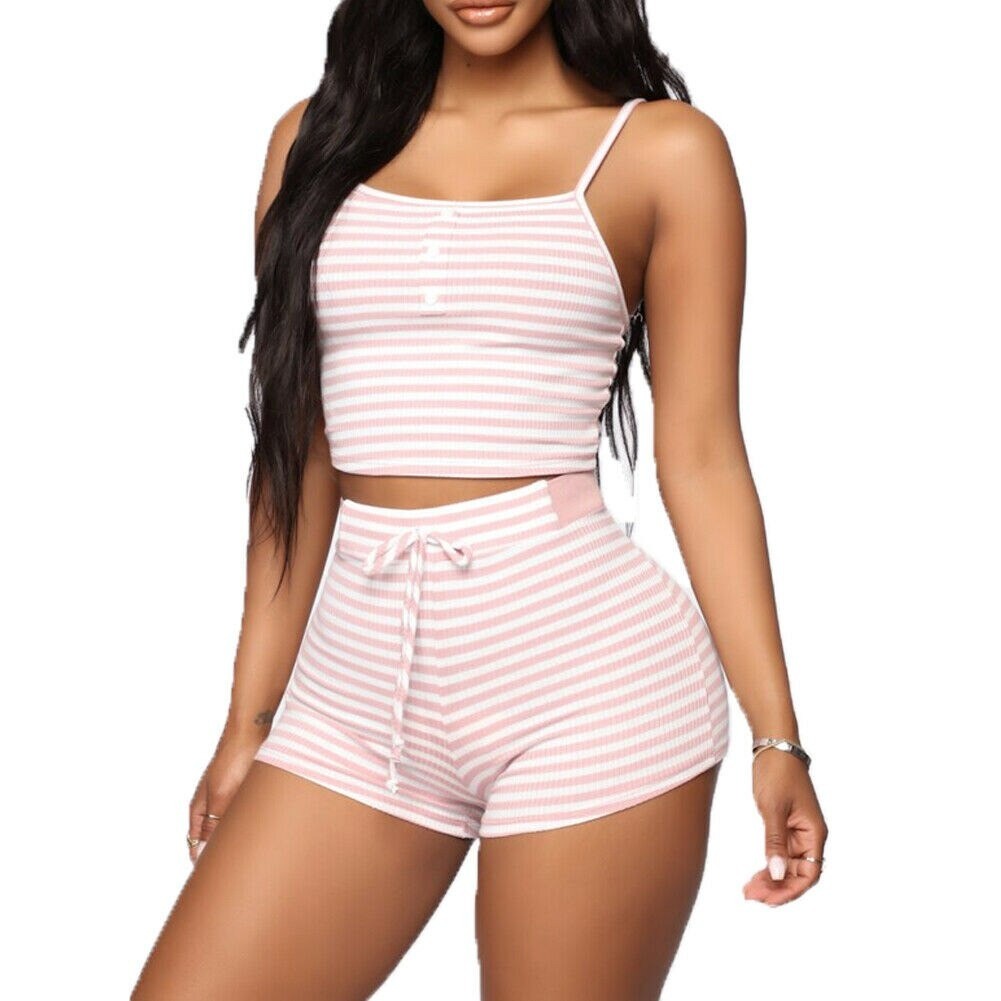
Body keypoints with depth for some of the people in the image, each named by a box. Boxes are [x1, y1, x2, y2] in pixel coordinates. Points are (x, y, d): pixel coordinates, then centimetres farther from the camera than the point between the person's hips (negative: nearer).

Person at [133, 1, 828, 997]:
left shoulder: (665, 149, 2)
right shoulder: (321, 138, 11)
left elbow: (702, 459, 1)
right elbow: (300, 455, 13)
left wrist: (777, 733, -4)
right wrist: (250, 717, 13)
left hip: (584, 664, -3)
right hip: (357, 682, 4)